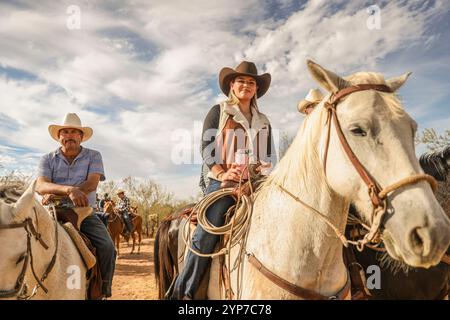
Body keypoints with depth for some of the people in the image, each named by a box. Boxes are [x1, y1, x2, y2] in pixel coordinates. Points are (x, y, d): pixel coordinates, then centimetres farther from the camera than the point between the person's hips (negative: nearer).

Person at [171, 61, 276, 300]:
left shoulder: (263, 121, 20)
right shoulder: (218, 112, 9)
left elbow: (267, 157, 17)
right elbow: (207, 148, 0)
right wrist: (222, 173, -15)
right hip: (220, 180, -4)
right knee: (206, 235, -18)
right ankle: (181, 292, -8)